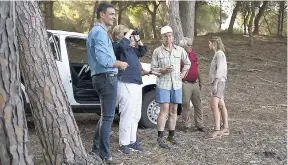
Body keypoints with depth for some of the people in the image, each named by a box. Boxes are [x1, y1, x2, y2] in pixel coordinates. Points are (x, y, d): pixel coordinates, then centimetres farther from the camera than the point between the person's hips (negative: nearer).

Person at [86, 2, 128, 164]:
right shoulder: (100, 32, -14)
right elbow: (103, 59, -25)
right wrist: (120, 64, -10)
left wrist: (117, 63, 12)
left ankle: (97, 150, 24)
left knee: (105, 115, 18)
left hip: (103, 77, 11)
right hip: (107, 77, -11)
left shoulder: (97, 31, 20)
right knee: (108, 117, -6)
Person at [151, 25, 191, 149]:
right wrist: (163, 70, -16)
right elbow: (153, 68, 0)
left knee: (173, 110, 8)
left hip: (176, 84, 4)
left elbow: (187, 63, 23)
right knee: (164, 110, -10)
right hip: (163, 84, -4)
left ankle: (171, 136, 19)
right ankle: (160, 138, -6)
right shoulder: (157, 51, -1)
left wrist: (183, 73, 9)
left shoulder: (180, 50, 7)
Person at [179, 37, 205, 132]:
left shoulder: (193, 54, 12)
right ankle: (187, 125, 14)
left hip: (195, 83, 6)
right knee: (186, 106, 3)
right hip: (185, 84, -6)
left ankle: (200, 125, 16)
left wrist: (200, 81, 20)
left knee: (198, 105, 8)